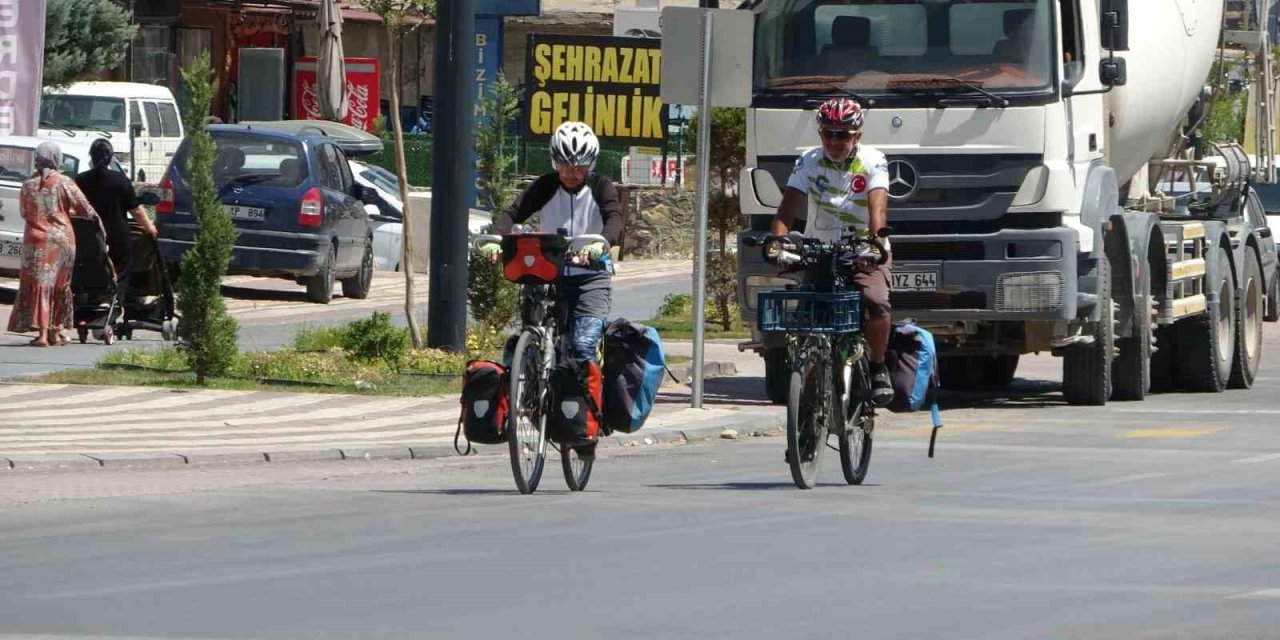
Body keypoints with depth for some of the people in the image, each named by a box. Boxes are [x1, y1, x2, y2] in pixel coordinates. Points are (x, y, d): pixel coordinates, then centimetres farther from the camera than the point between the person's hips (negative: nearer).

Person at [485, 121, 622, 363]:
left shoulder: (601, 188, -3)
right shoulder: (545, 187, 1)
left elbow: (614, 219, -21)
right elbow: (515, 213, -10)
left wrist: (601, 243, -44)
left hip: (590, 277, -2)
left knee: (583, 345, -19)